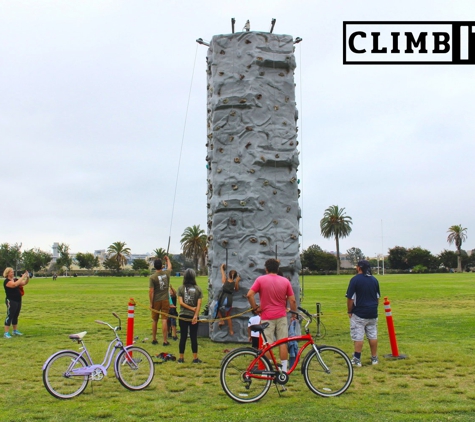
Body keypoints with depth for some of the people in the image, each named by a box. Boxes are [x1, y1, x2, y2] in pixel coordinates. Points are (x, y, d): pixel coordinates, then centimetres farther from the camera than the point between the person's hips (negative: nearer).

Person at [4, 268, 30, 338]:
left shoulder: (15, 279, 12)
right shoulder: (6, 281, -12)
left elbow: (25, 283, 10)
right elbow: (14, 284, -29)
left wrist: (27, 277, -8)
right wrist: (22, 277, -27)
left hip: (18, 301, 8)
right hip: (11, 301, -8)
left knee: (15, 316, 14)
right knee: (9, 316, -7)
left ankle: (15, 331, 23)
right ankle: (6, 333, -5)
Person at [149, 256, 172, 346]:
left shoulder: (152, 277, -10)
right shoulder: (166, 273, -1)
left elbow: (151, 291, -11)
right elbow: (170, 267, 24)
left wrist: (151, 303, -3)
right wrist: (168, 259, 43)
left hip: (156, 301, -1)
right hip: (165, 300, 1)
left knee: (154, 321, 13)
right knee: (164, 320, -1)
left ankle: (154, 339, 24)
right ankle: (165, 341, -2)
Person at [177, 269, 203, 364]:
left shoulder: (181, 288, -3)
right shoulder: (198, 289, -2)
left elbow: (181, 302, -10)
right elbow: (199, 304, -10)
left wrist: (191, 308, -8)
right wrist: (196, 315, -12)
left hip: (183, 316, 0)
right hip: (193, 316, 0)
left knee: (183, 337, 6)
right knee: (194, 337, 5)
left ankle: (181, 358, 12)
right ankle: (195, 358, 7)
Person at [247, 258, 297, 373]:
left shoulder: (261, 280, -5)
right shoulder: (285, 281, 1)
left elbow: (249, 295, -13)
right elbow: (292, 300, 0)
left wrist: (255, 308, -1)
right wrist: (294, 313, 12)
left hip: (267, 317, -2)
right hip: (281, 316, 2)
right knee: (283, 343, 7)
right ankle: (284, 369, 11)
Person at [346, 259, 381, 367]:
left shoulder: (355, 280, -12)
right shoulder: (374, 280, 7)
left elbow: (350, 298, -12)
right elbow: (378, 297, 13)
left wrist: (349, 311, -2)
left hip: (359, 313, -6)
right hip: (372, 313, 6)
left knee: (358, 336, -1)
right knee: (373, 336, 11)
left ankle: (357, 359, 0)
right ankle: (374, 358, 18)